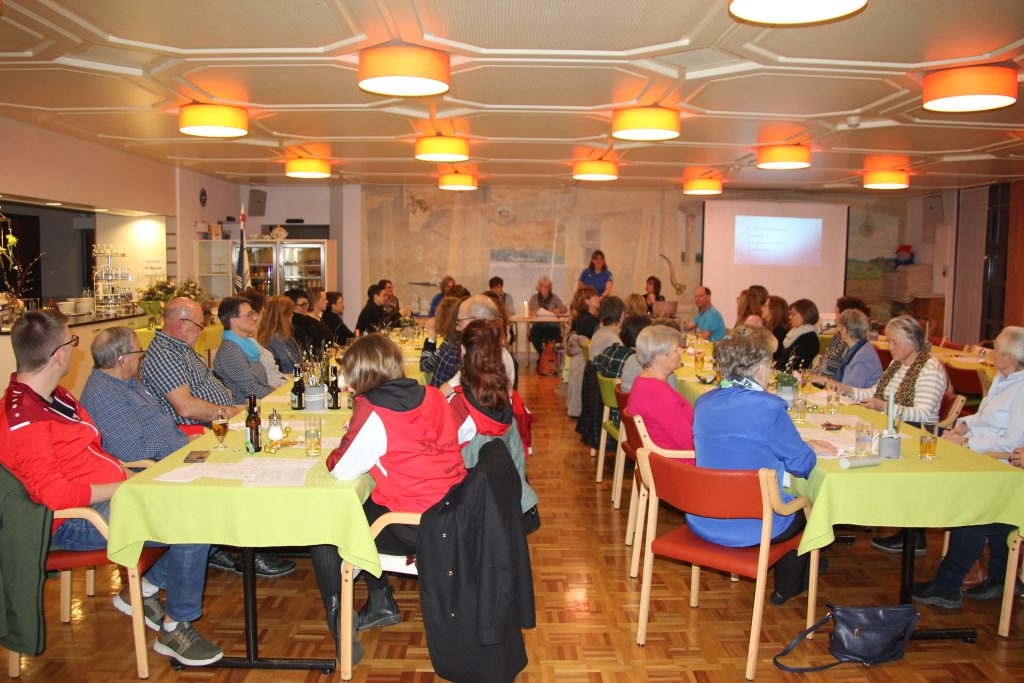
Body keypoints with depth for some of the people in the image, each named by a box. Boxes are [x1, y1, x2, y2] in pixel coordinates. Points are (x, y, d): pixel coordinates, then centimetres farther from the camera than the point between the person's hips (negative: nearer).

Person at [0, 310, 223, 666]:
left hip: (108, 494, 10)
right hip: (75, 520, -10)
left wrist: (131, 473, 5)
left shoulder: (55, 396, 10)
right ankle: (175, 629, -5)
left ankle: (143, 591, 12)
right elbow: (55, 494, -27)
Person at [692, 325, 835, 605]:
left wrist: (804, 446, 21)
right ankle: (788, 587, 44)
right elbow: (802, 465, -9)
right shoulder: (769, 407, -21)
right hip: (752, 527, -6)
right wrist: (809, 451, 15)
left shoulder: (704, 402, 0)